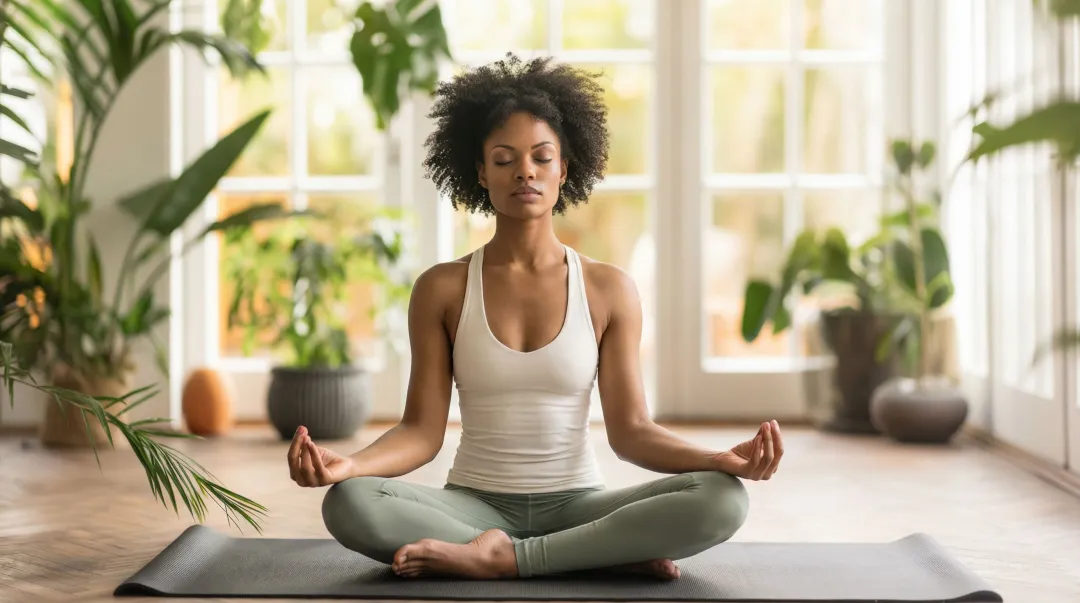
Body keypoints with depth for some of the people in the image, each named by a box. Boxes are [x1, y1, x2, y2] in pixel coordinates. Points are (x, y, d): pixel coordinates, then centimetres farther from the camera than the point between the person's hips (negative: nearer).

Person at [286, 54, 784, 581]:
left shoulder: (608, 290, 1)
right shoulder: (442, 289, 1)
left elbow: (629, 430, -2)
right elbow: (422, 430, -3)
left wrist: (722, 459, -21)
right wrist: (347, 464, -24)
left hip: (576, 505, 0)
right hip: (473, 505, 0)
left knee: (722, 499, -27)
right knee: (349, 504, -31)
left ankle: (500, 558, -24)